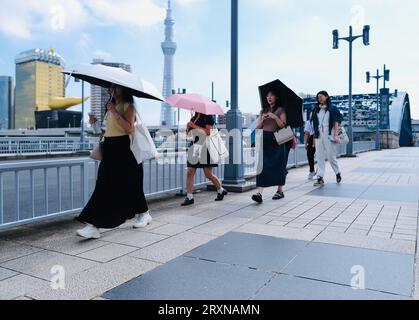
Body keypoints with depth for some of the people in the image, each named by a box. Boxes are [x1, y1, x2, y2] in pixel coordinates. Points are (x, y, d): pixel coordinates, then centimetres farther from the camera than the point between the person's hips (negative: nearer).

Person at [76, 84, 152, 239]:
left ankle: (144, 214, 27)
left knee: (129, 185, 5)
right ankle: (93, 226, 3)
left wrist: (114, 112, -20)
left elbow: (129, 128, -19)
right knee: (104, 186, 1)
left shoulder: (128, 106, -5)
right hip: (109, 148, 7)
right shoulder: (111, 105, 19)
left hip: (123, 148, -7)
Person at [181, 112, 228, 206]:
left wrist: (194, 126, -14)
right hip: (194, 148, 7)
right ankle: (189, 197, 1)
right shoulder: (193, 118, 17)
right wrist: (188, 127, -1)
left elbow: (208, 131, -16)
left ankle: (221, 191, 24)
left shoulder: (208, 117, -4)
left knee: (208, 174, 0)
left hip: (205, 148, -6)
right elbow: (189, 132, 21)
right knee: (190, 172, -3)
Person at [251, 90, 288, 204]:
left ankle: (280, 191, 19)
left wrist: (275, 117, -18)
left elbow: (283, 125, -5)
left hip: (276, 140, -3)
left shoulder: (280, 110, 5)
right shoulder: (263, 110, 18)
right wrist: (262, 120, -5)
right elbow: (258, 127, 13)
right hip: (264, 140, 3)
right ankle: (259, 193, -19)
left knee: (277, 166, 2)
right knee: (262, 165, -10)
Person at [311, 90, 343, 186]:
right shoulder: (316, 109, 15)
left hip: (329, 134, -4)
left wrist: (335, 135, -11)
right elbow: (315, 124, 13)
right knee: (320, 157, 0)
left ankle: (338, 173, 22)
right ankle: (320, 177, 1)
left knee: (331, 156, -1)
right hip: (319, 135, 4)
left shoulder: (332, 108, 3)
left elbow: (336, 123, -2)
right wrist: (314, 136, 7)